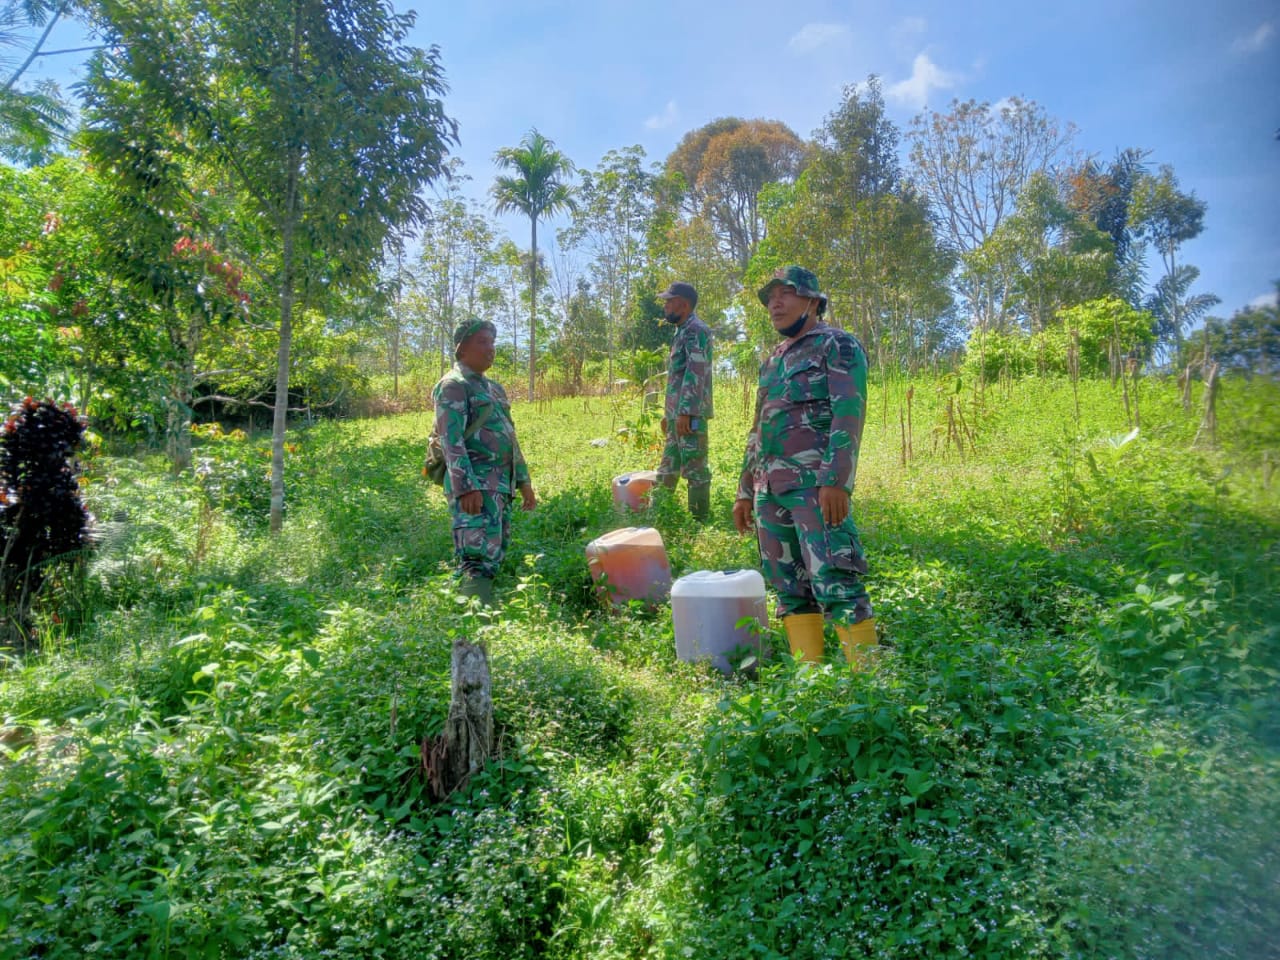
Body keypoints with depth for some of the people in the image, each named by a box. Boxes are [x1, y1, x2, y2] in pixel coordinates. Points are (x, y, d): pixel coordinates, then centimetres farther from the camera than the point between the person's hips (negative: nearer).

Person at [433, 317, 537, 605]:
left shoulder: (494, 388, 22)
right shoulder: (453, 386, -6)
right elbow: (451, 441, -16)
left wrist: (523, 481, 21)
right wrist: (466, 488, -24)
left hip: (502, 484, 9)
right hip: (475, 485, -9)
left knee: (495, 557, 11)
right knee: (479, 559, -17)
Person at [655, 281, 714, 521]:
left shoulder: (696, 330, -11)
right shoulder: (682, 331, 19)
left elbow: (695, 374, -20)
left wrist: (685, 412, -25)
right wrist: (667, 412, 23)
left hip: (690, 413, -10)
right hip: (677, 412, 10)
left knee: (695, 468, -4)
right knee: (668, 467, 14)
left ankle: (699, 520, 2)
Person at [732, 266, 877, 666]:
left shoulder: (838, 345, 1)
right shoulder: (772, 361, 23)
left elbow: (848, 415, -11)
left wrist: (837, 480, -22)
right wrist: (745, 491, 21)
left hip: (814, 483, -8)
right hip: (770, 489, 8)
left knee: (833, 582, -13)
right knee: (789, 587, 7)